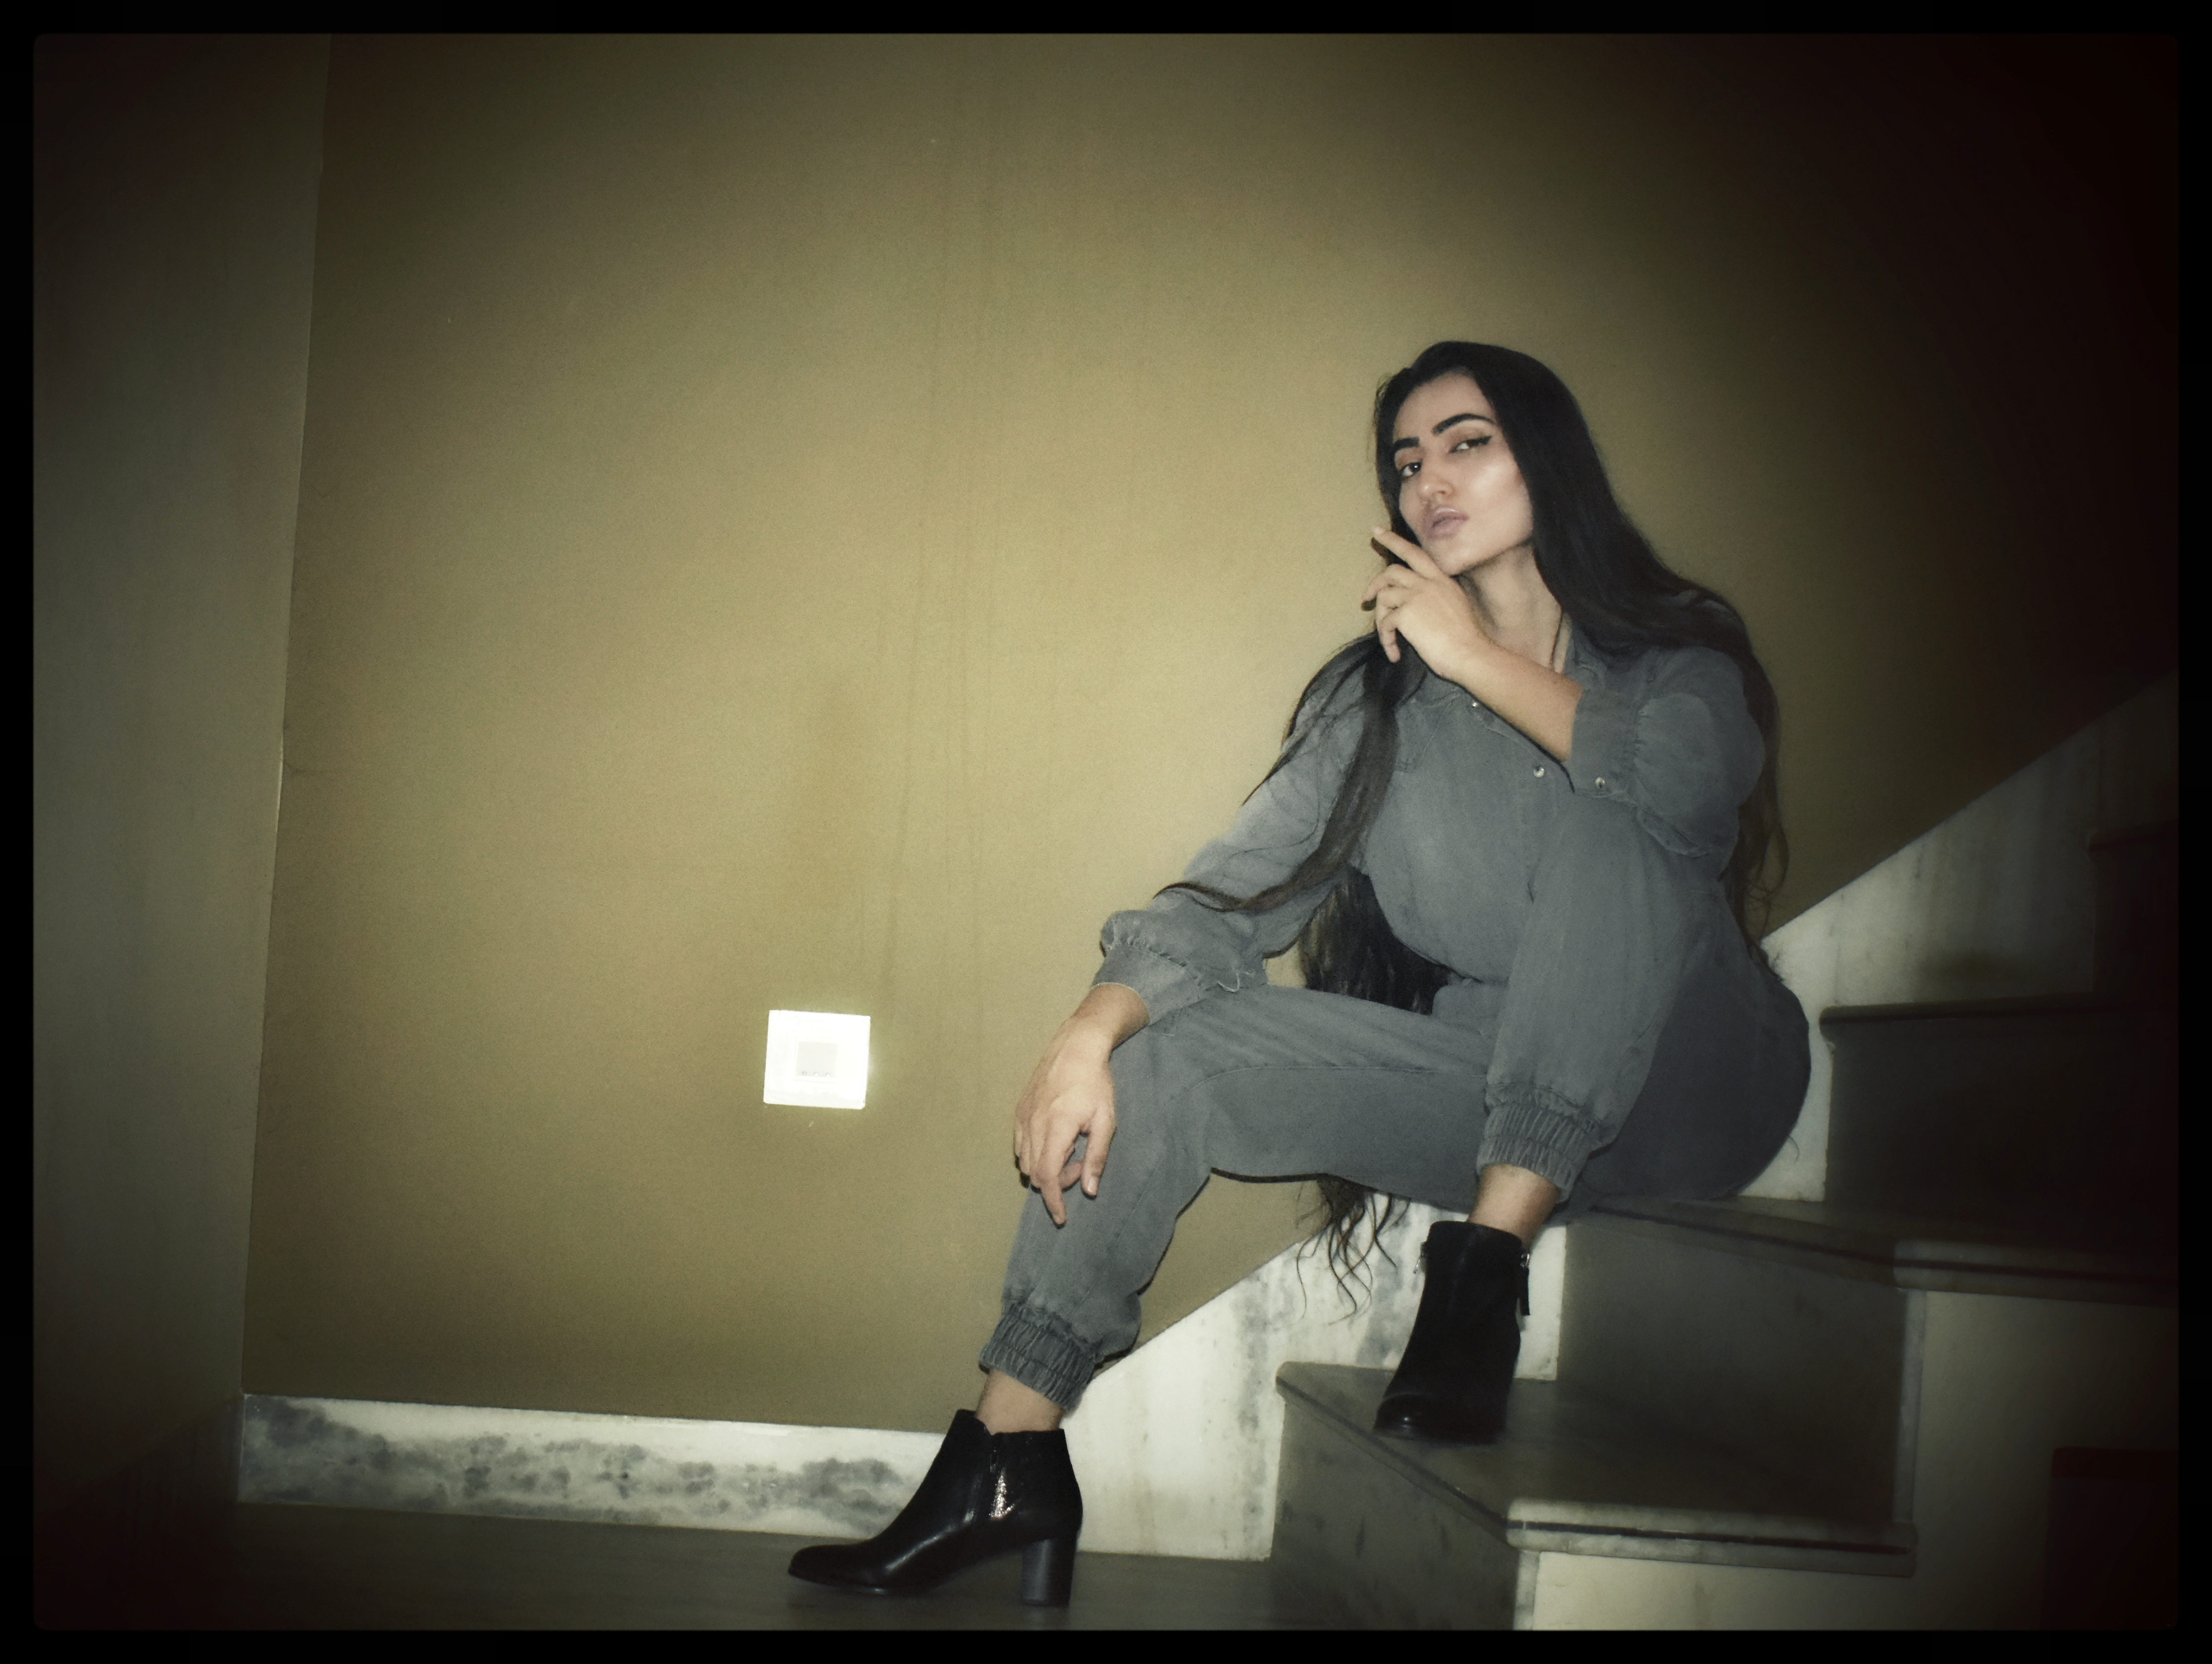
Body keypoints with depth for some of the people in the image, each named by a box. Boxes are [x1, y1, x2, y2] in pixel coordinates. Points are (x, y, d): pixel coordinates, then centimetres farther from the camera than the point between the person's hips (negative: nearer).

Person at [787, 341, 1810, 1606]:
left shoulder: (1681, 656, 2)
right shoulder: (1377, 699, 10)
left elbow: (1691, 782, -23)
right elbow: (1235, 897, 0)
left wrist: (1479, 657, -13)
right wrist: (1090, 1035, -17)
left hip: (1682, 1090, -3)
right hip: (1487, 1096, 3)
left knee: (1603, 823, -29)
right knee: (1168, 1054, -16)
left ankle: (1488, 1272, -31)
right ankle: (1011, 1466, -13)